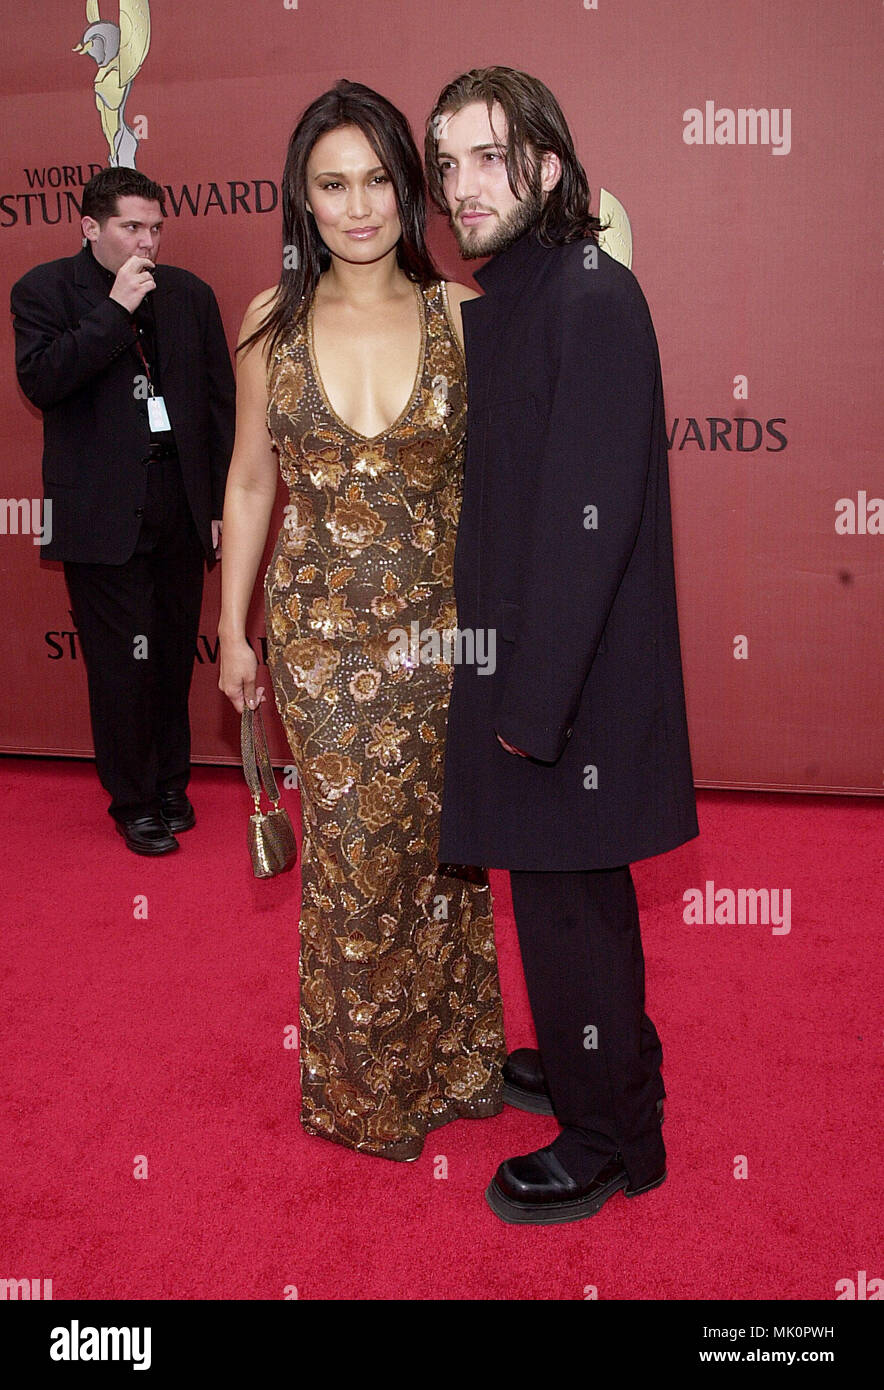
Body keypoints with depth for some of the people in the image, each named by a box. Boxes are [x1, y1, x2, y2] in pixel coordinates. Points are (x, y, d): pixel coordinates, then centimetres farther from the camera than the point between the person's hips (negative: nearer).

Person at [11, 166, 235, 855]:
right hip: (101, 510, -3)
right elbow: (40, 380, -16)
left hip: (181, 504, 3)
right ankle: (133, 802, 17)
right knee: (121, 662, 1)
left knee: (174, 655, 11)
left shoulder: (190, 293, 9)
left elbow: (221, 403, 10)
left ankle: (170, 785, 29)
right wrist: (115, 309, -17)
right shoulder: (45, 289, 0)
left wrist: (223, 505, 7)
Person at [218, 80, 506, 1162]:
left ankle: (449, 1059, 36)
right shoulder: (273, 321, 0)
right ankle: (366, 1083, 31)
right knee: (353, 856, 8)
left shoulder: (460, 313, -2)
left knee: (439, 848, 12)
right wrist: (234, 628, 7)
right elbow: (249, 483, 6)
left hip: (441, 627, 0)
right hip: (323, 635, 0)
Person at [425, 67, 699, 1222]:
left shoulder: (591, 297, -16)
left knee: (566, 901, 4)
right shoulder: (498, 300, 12)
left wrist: (534, 698, -20)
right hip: (522, 657, 9)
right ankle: (593, 1061, 43)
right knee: (570, 892, 22)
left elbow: (592, 513, -22)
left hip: (575, 674, -8)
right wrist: (507, 680, 11)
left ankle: (608, 1142, 24)